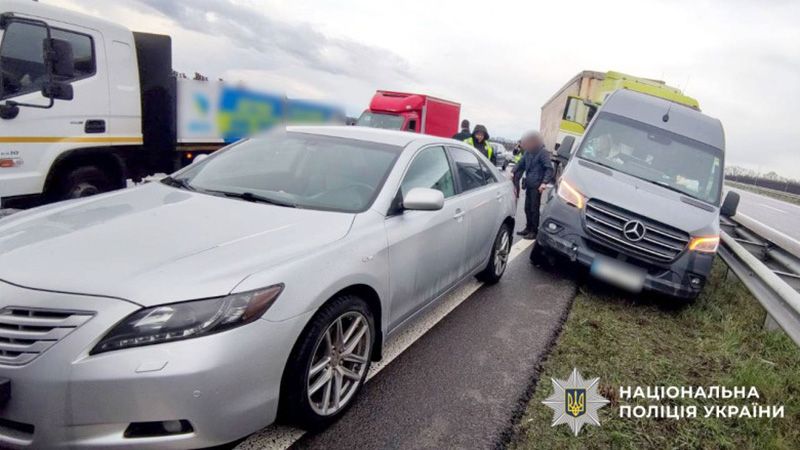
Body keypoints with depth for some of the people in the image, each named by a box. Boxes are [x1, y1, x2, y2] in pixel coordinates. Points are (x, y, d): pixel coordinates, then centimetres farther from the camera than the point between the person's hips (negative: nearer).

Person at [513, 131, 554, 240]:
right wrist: (514, 174, 5)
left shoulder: (543, 152, -11)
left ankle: (534, 231, 6)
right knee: (527, 208, 12)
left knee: (534, 208, -2)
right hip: (529, 185, 7)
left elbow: (549, 169, -16)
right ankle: (528, 228, 25)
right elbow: (520, 165, 18)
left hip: (537, 185, -7)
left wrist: (544, 182, -27)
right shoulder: (528, 152, 11)